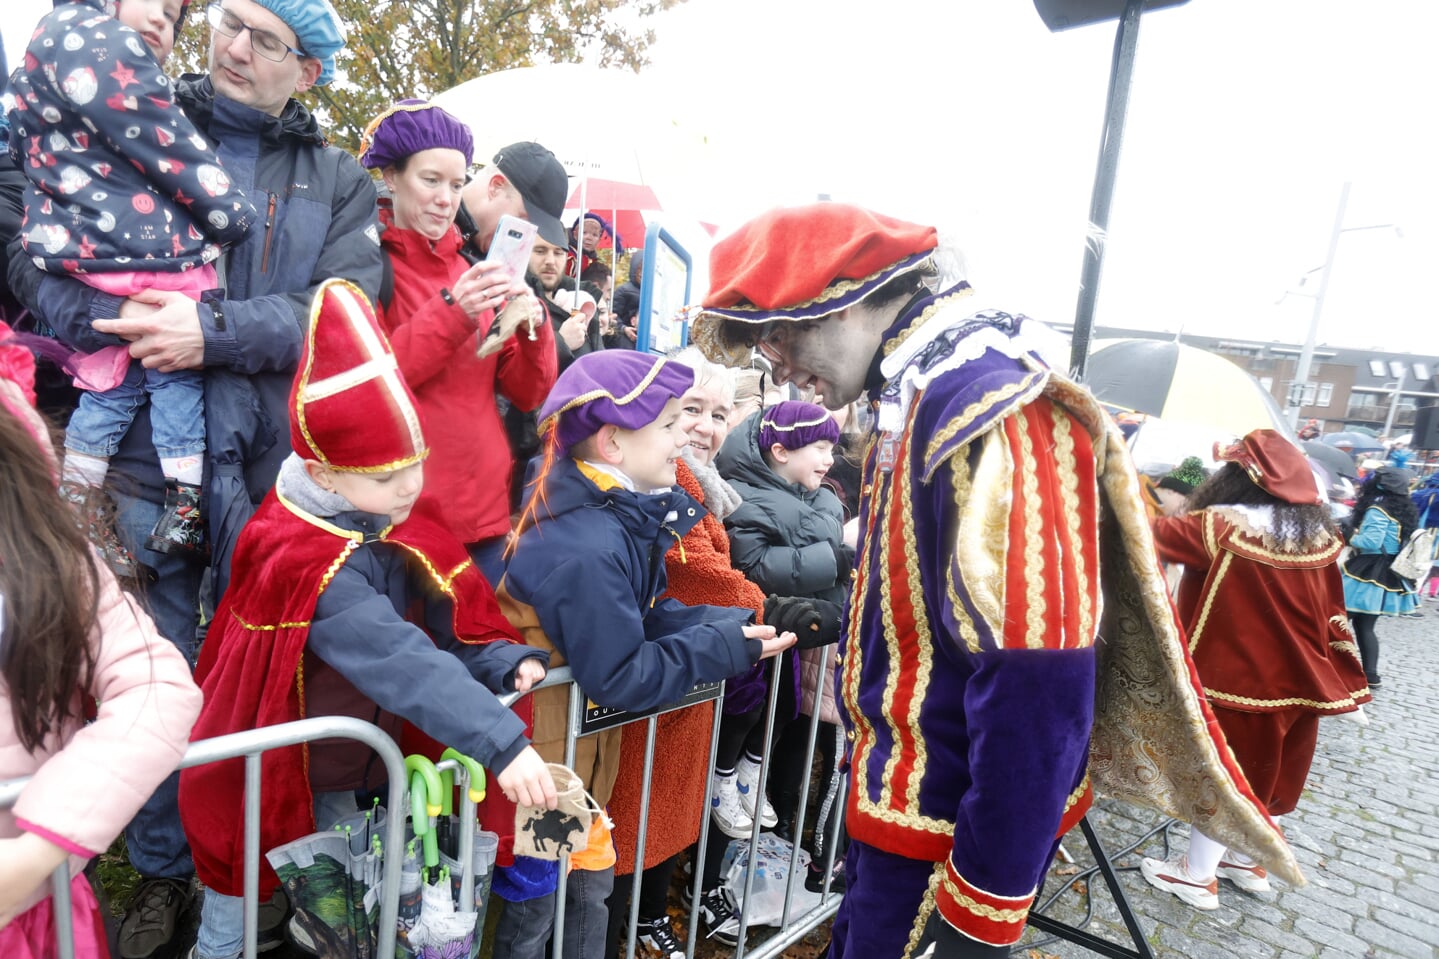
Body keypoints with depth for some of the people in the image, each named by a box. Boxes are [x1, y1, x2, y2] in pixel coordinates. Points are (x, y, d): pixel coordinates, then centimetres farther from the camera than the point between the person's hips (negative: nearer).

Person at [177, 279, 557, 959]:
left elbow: (448, 613, -10)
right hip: (262, 770, -6)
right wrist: (502, 744, -50)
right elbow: (401, 661, -45)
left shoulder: (397, 525, -10)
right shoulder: (307, 563, -35)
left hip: (342, 767, 7)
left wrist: (507, 662, -27)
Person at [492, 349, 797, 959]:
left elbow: (649, 615, 4)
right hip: (544, 750, -9)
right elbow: (621, 677, -29)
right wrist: (727, 647, -21)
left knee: (591, 885, 24)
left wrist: (731, 624, -11)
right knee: (535, 904, 14)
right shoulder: (586, 550, -32)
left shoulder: (623, 514, -2)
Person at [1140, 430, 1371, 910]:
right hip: (1295, 679, 6)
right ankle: (1248, 861, 38)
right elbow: (1331, 616, 5)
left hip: (1236, 678, -6)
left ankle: (1198, 876, 22)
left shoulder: (1221, 527, -21)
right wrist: (1336, 680, 15)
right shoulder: (1318, 535, -3)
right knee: (1269, 774, 20)